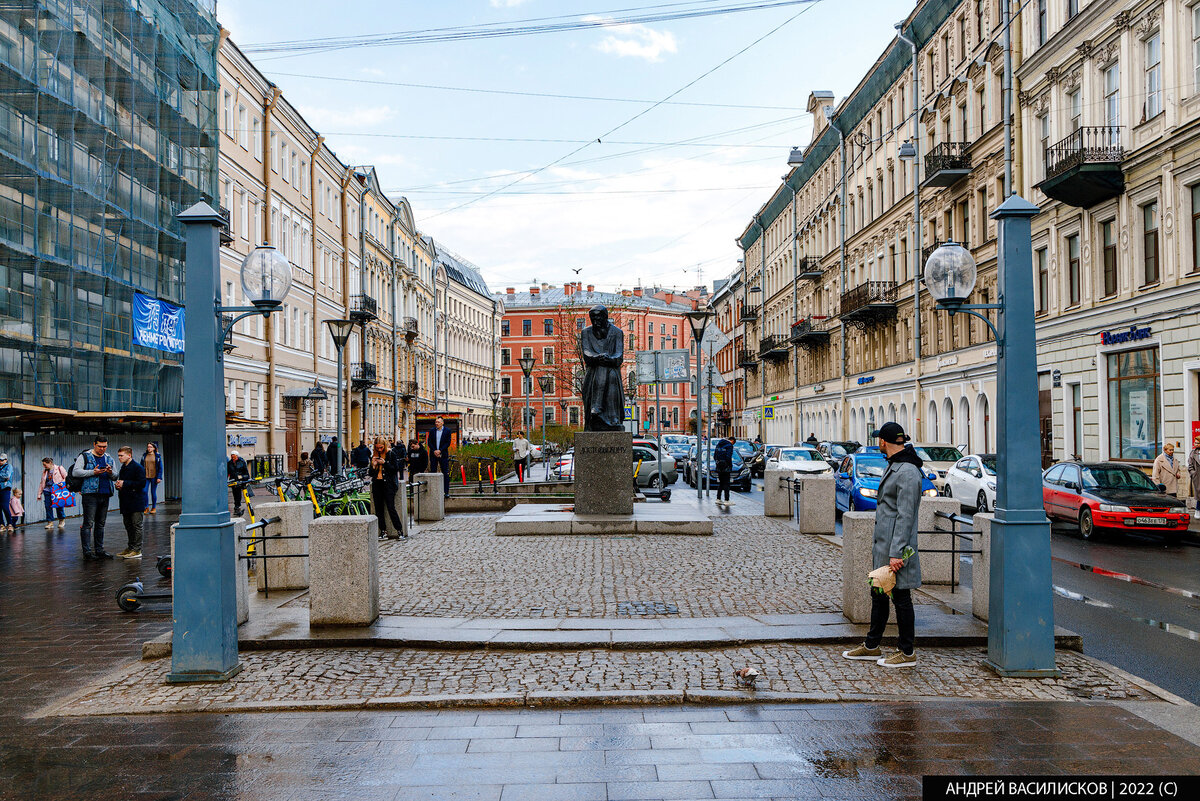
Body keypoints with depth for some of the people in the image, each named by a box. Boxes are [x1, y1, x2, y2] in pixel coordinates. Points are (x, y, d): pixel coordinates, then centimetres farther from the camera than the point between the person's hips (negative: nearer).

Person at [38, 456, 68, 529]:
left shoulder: (59, 468, 1)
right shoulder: (45, 471, 16)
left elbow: (66, 477, 1)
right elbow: (42, 483, 20)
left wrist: (62, 483, -16)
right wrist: (39, 493, 16)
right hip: (47, 491, 5)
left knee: (58, 506, -3)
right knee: (48, 507, -3)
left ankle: (62, 521, 15)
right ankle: (50, 522, 4)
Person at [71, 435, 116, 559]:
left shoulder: (109, 459, 18)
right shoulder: (85, 456, 2)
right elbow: (75, 472, -8)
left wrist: (111, 472, -6)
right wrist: (93, 472, -17)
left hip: (105, 495, 6)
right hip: (90, 494, -5)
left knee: (100, 524, 11)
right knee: (88, 524, -6)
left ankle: (99, 550, 16)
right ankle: (87, 552, -3)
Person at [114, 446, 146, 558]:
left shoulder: (138, 468, -12)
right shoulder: (123, 468, 16)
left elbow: (142, 483, -19)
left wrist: (125, 484, -17)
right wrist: (118, 485, 6)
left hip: (136, 502, -9)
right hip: (125, 503, 9)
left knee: (136, 525, -6)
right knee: (128, 525, 13)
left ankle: (137, 550, -4)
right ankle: (130, 548, 21)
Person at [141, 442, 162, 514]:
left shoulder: (157, 456, 2)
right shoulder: (144, 456, 8)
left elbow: (160, 467, 1)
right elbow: (141, 466, 11)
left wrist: (159, 477, -6)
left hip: (154, 477, -2)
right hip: (146, 477, 2)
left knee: (153, 492, 3)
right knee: (145, 491, -8)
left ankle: (154, 508, 13)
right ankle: (147, 507, 1)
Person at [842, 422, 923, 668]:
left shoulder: (907, 472, -18)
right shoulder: (893, 466, 14)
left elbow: (905, 516, -22)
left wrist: (897, 552, -24)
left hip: (896, 546, -10)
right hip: (883, 545, 10)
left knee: (900, 597, -1)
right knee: (878, 594, 17)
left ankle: (907, 653, 10)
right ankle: (871, 646, 27)